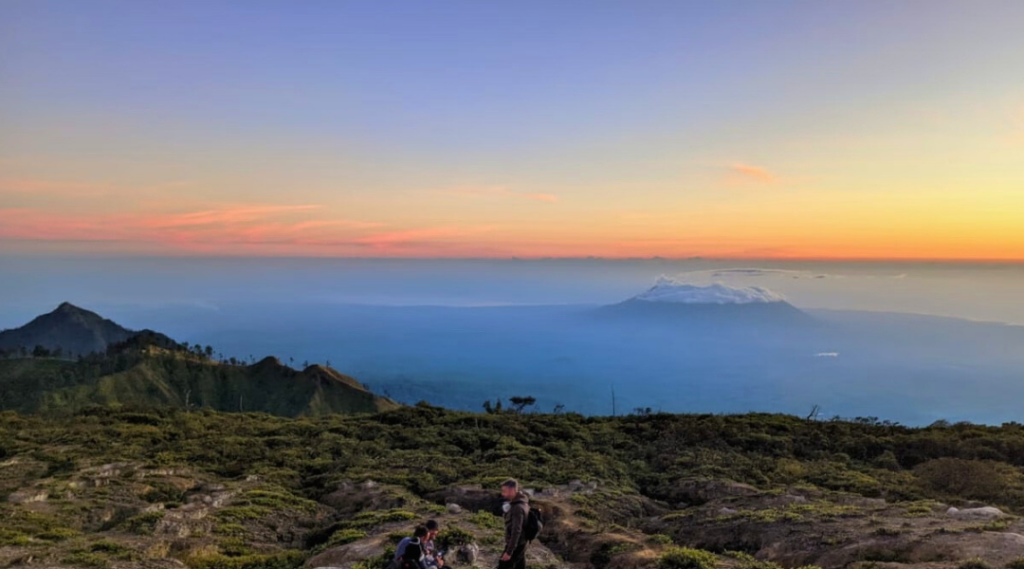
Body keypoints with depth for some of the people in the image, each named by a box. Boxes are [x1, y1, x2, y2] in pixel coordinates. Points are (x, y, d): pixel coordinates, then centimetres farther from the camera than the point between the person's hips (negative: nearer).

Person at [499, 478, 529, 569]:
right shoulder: (521, 502, 6)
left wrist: (509, 552, -24)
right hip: (520, 544, 9)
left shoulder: (517, 508, -24)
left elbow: (516, 531, -26)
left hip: (515, 545, -9)